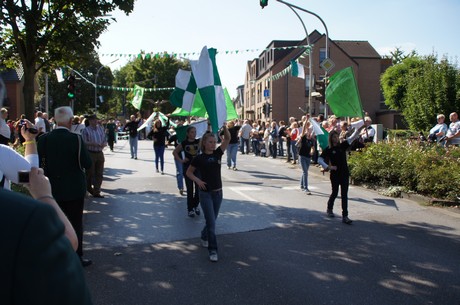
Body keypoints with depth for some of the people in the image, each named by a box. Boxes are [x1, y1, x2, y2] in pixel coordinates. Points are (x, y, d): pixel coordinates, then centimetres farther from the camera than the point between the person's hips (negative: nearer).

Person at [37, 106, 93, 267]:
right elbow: (87, 164, -14)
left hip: (53, 189, 4)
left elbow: (41, 164, 1)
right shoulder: (76, 139, -17)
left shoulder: (44, 139, -5)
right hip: (74, 189, -4)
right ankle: (77, 257, 16)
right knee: (75, 223, 8)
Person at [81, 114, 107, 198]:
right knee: (90, 173, 2)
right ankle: (88, 187, 23)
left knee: (99, 174, 5)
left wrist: (104, 144, -7)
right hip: (90, 154, -5)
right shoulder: (86, 130, -3)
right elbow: (84, 142, -11)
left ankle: (96, 192, 12)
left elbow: (105, 140, 15)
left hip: (100, 153, 5)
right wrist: (92, 144, -24)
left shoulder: (101, 129, 12)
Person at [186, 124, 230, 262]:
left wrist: (224, 126, -22)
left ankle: (204, 237, 43)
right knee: (211, 222, -7)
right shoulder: (199, 158, -6)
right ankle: (212, 250, 0)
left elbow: (227, 139, -7)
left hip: (218, 193, 4)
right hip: (205, 193, -4)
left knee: (212, 220, 17)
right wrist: (197, 180, -12)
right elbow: (189, 172, 5)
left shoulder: (217, 153, 2)